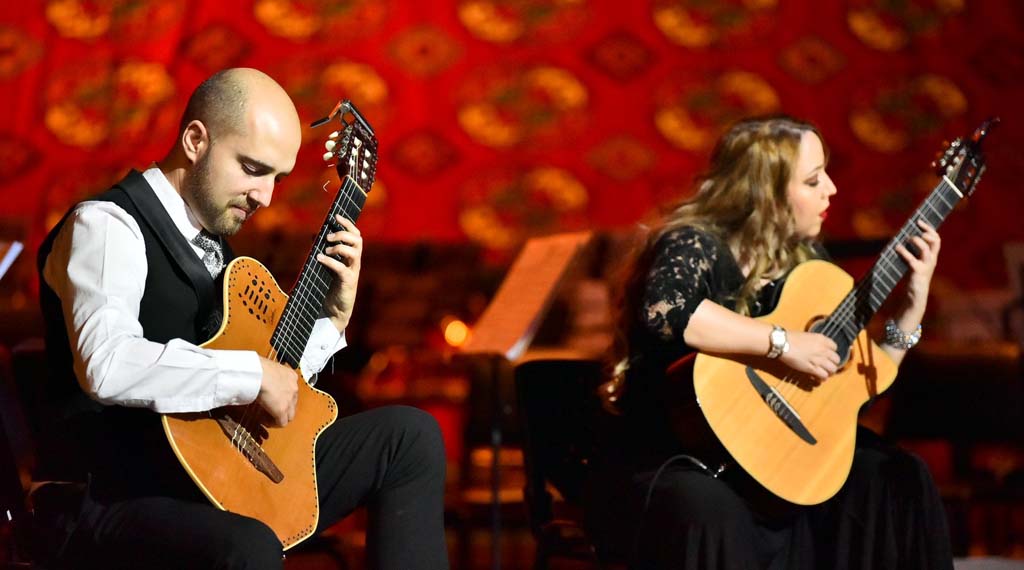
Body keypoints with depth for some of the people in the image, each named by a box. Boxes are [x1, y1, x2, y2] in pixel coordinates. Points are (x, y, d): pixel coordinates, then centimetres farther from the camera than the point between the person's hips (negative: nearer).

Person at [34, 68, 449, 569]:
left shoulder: (214, 244, 17)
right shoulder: (106, 226, -10)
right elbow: (107, 366, -30)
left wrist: (334, 315, 10)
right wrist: (254, 374, -23)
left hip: (216, 483, 9)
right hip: (111, 504, -9)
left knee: (408, 434, 4)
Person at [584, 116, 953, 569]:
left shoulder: (805, 257, 6)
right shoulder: (697, 245, -16)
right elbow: (665, 310, -42)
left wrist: (915, 301, 2)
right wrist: (783, 343, -35)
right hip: (664, 459, -7)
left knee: (895, 478, -9)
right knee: (711, 511, -39)